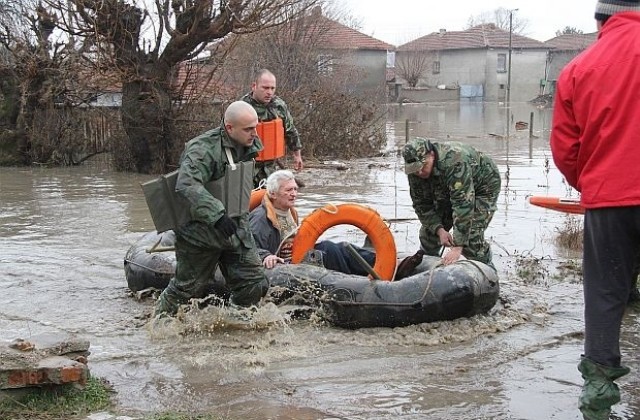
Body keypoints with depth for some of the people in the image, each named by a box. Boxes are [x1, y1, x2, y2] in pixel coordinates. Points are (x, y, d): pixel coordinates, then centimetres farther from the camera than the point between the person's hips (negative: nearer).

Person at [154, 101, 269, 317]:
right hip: (200, 232, -7)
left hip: (237, 230, 7)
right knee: (188, 288, 7)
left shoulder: (248, 147, 6)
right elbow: (186, 185, -38)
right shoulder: (203, 149, -22)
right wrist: (217, 214, -43)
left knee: (255, 285, 4)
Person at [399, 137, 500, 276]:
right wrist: (439, 230, -27)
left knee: (471, 237, -20)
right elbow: (421, 204, -11)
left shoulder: (455, 162, -44)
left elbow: (463, 205, -47)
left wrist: (457, 247, -50)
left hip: (482, 187, -7)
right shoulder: (415, 172, -21)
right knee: (430, 227, 2)